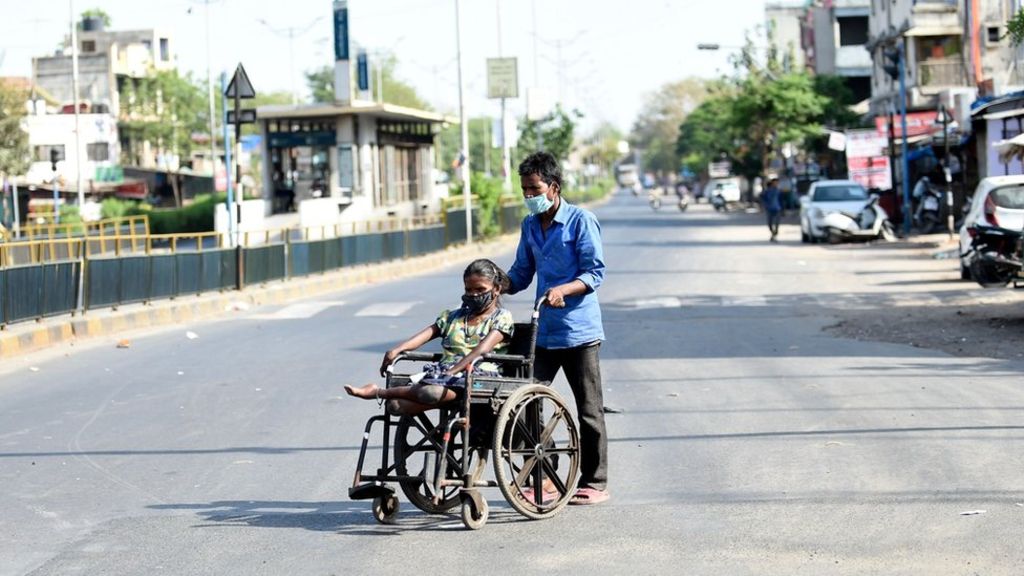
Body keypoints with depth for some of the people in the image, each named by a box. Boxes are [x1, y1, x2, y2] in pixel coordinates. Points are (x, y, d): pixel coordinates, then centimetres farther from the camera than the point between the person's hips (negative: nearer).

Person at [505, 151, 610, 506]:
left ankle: (594, 484, 12)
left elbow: (595, 273, -12)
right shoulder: (529, 225, 12)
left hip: (579, 330, -6)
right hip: (543, 330, 6)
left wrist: (563, 290, -28)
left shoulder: (580, 221, -8)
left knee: (589, 410, 2)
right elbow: (522, 274, 18)